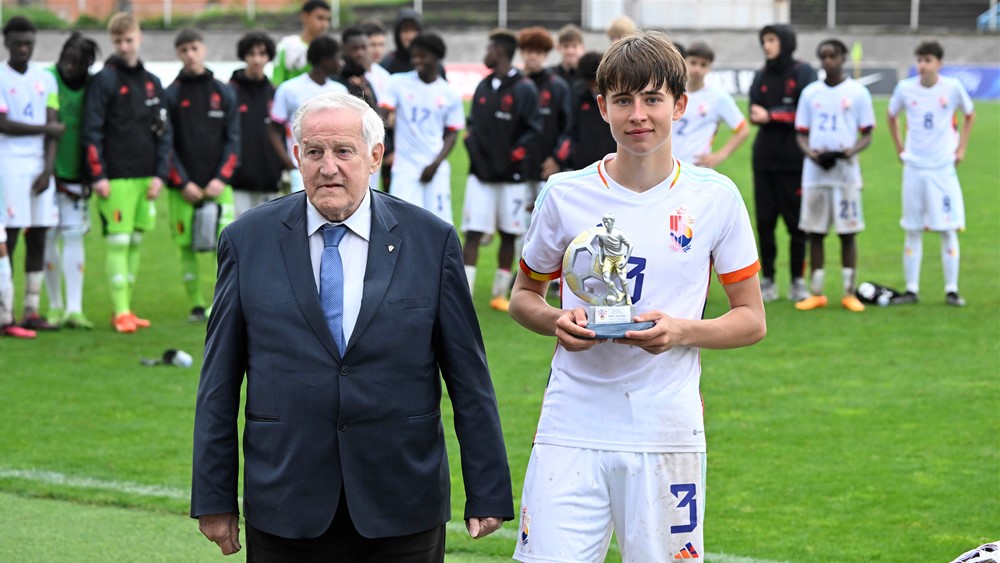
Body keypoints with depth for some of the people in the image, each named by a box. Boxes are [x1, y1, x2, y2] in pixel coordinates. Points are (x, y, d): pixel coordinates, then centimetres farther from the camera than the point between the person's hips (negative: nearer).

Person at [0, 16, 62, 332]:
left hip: (39, 167, 5)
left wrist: (48, 168, -3)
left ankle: (32, 311, 7)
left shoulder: (45, 80, 12)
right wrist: (47, 129, -5)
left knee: (38, 238, 4)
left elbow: (53, 126, 8)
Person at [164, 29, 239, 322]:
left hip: (218, 185, 1)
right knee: (187, 248, 1)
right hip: (183, 188, -1)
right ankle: (196, 305, 9)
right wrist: (182, 182, -8)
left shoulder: (224, 93, 9)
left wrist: (222, 178, -6)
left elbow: (232, 139, 6)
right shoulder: (171, 95, 3)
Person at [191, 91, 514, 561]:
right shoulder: (247, 240, 3)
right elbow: (219, 382, 6)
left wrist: (487, 494, 2)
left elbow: (468, 377, 4)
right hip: (287, 513, 0)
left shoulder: (432, 240, 2)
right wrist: (214, 498, 3)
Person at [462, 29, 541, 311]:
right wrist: (472, 144, 0)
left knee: (509, 234, 6)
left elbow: (533, 129, -7)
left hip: (511, 175, -3)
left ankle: (500, 293, 16)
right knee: (473, 233, -4)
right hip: (481, 172, 3)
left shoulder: (524, 89, -6)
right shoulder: (483, 87, 11)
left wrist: (514, 154, -14)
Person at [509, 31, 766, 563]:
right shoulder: (566, 194, 4)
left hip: (666, 433, 0)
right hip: (571, 430, 0)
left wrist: (683, 331, -12)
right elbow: (523, 295, 17)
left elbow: (751, 320, 7)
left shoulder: (714, 197, 3)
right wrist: (557, 322, -6)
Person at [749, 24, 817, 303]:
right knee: (764, 221, 3)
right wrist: (785, 115, -15)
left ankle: (798, 281, 6)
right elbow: (755, 114, 3)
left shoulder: (803, 73, -1)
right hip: (764, 158, 4)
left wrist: (771, 115, -10)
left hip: (794, 161, -4)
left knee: (797, 223, -2)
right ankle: (767, 280, 9)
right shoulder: (761, 76, 13)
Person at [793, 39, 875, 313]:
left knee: (848, 232, 0)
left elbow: (867, 134, 3)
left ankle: (849, 292, 6)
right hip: (815, 171, 2)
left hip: (846, 170, -2)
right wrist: (811, 152, -10)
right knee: (815, 231, 4)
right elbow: (802, 133, 11)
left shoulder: (857, 92, 2)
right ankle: (816, 293, 10)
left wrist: (851, 151, -17)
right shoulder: (810, 93, 9)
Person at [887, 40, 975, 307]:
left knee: (948, 230, -3)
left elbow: (969, 115, 12)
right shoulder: (905, 88, -3)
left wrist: (961, 148, 6)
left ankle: (952, 290, 3)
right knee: (912, 231, 5)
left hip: (943, 167, -1)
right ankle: (911, 290, 10)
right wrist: (900, 148, 10)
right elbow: (892, 116, 16)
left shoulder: (952, 88, -6)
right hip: (914, 168, 1)